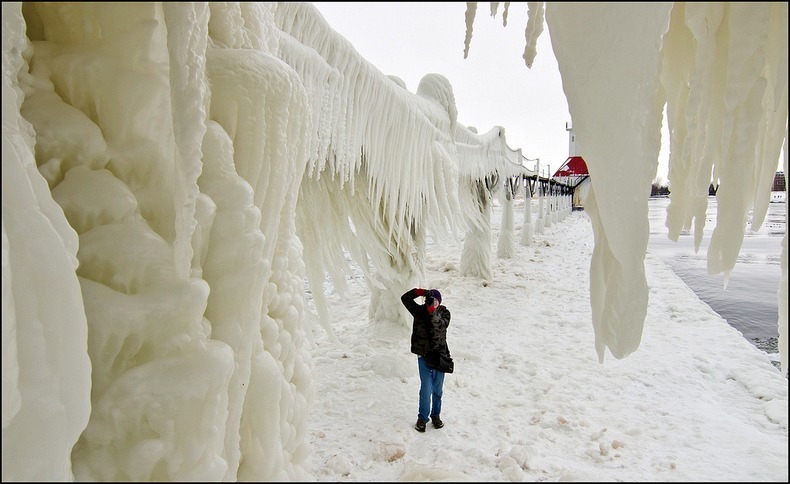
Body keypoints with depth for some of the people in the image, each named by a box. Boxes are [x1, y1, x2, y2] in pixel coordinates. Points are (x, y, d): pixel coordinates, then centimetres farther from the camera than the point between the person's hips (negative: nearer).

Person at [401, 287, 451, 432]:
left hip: (440, 356, 1)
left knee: (437, 390, 12)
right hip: (424, 356, -1)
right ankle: (423, 417, 15)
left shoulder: (444, 312, -4)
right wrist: (420, 291, -24)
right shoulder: (420, 311, -3)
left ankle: (436, 415, 31)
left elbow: (442, 326, -24)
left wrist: (432, 311, -38)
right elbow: (405, 298, -11)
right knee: (426, 389, -2)